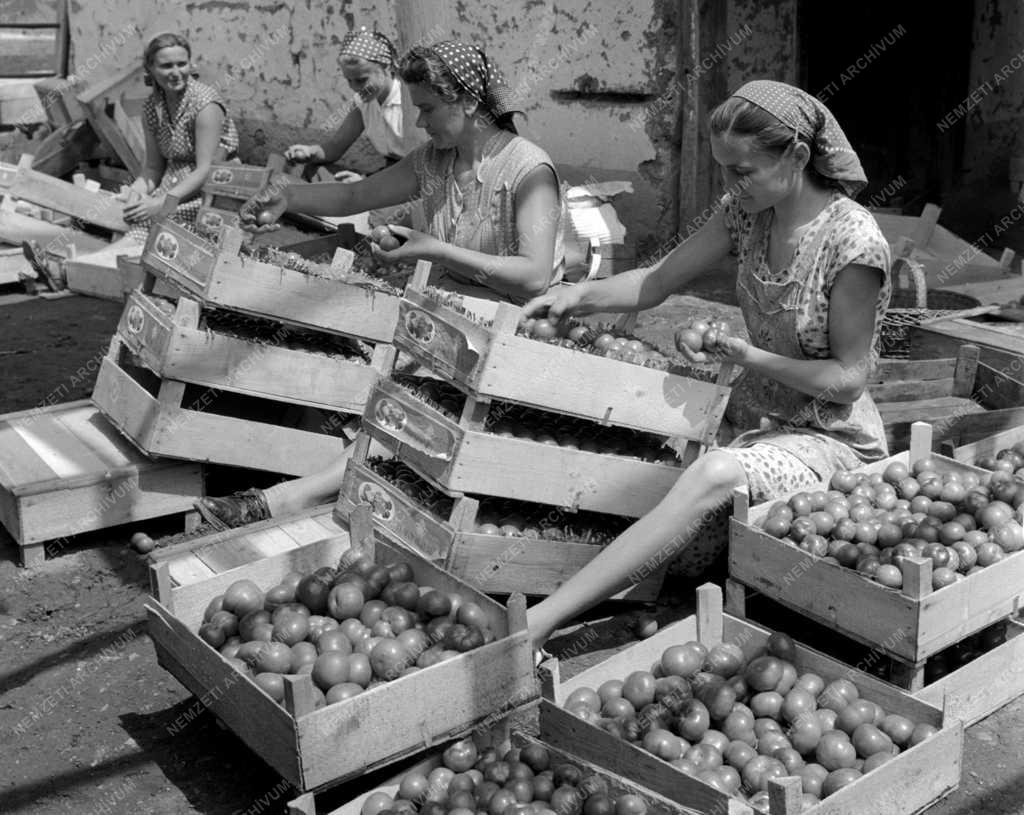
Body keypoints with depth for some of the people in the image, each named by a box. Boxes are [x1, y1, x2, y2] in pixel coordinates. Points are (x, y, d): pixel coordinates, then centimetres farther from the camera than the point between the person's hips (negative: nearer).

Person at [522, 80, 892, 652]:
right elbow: (657, 283, 5)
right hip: (757, 417, 13)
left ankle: (536, 624, -40)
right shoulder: (749, 212, 1)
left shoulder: (852, 241, -18)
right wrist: (580, 295, -11)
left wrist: (747, 357, -18)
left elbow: (848, 378, -12)